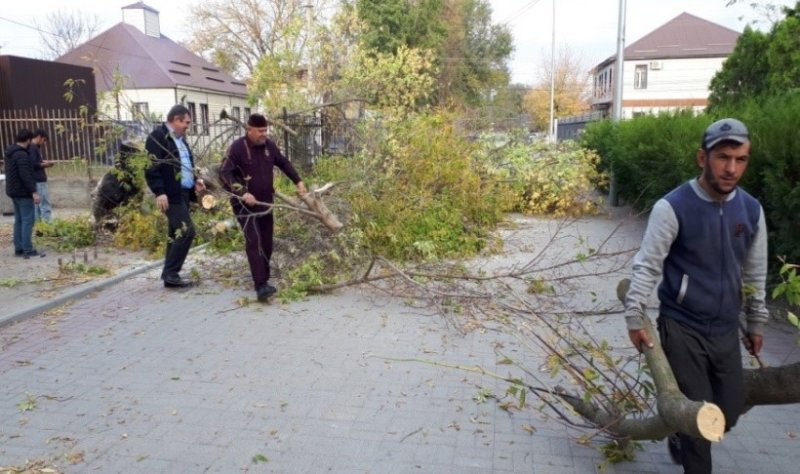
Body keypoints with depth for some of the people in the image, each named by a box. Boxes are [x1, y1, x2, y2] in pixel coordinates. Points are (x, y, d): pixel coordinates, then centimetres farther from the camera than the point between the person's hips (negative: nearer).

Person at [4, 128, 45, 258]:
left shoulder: (10, 152, 13)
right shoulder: (21, 155, -18)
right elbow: (26, 175, -25)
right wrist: (34, 192, -26)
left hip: (13, 191, 10)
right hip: (23, 192, -10)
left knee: (19, 220, 14)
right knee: (28, 220, -8)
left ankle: (19, 249, 18)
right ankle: (28, 250, -9)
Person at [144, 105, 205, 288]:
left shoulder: (180, 138, 19)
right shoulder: (158, 136, -9)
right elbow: (151, 166, -16)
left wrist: (194, 180, 10)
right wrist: (159, 192, -23)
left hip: (183, 192, 10)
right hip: (171, 194, -9)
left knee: (177, 233, 11)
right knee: (187, 231, -14)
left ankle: (170, 274, 18)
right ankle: (170, 273, -6)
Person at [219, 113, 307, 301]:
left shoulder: (269, 145, 3)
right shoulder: (238, 147, -15)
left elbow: (284, 163, 20)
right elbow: (224, 174, -19)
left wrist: (298, 181, 17)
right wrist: (242, 193, -29)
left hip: (265, 203, 6)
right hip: (245, 205, -6)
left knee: (266, 243, 10)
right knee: (254, 243, -16)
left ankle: (264, 279, 26)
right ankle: (261, 286, -20)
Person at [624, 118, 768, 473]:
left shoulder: (751, 210, 0)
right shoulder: (673, 207, -17)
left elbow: (755, 272, 11)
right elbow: (647, 265, -14)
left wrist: (756, 322, 17)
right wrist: (634, 318, -16)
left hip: (726, 330, 5)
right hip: (682, 327, -5)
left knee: (729, 412, 15)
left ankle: (684, 438, 45)